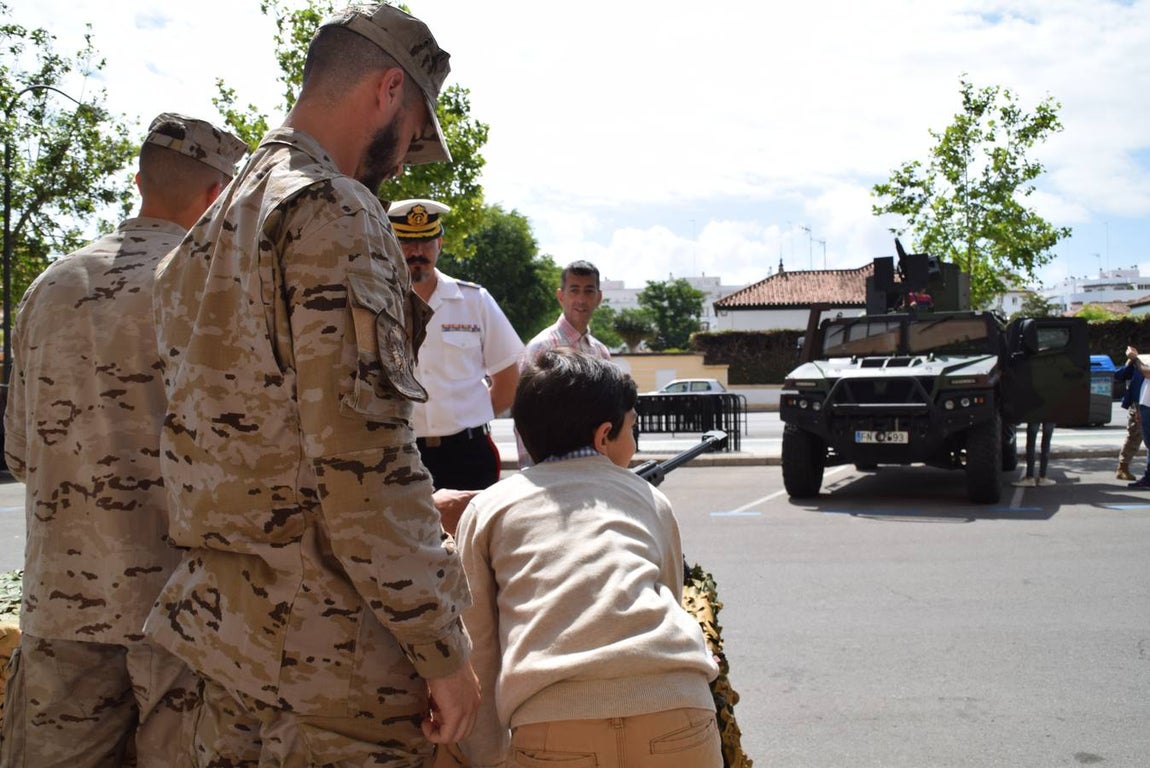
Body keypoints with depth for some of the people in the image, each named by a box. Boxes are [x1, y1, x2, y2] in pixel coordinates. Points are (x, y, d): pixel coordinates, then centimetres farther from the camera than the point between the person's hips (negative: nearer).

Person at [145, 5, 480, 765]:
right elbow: (363, 453, -22)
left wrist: (420, 512, 23)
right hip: (332, 653, -9)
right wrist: (443, 648, -15)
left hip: (223, 627, 9)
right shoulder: (335, 215, -15)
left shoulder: (211, 231, 14)